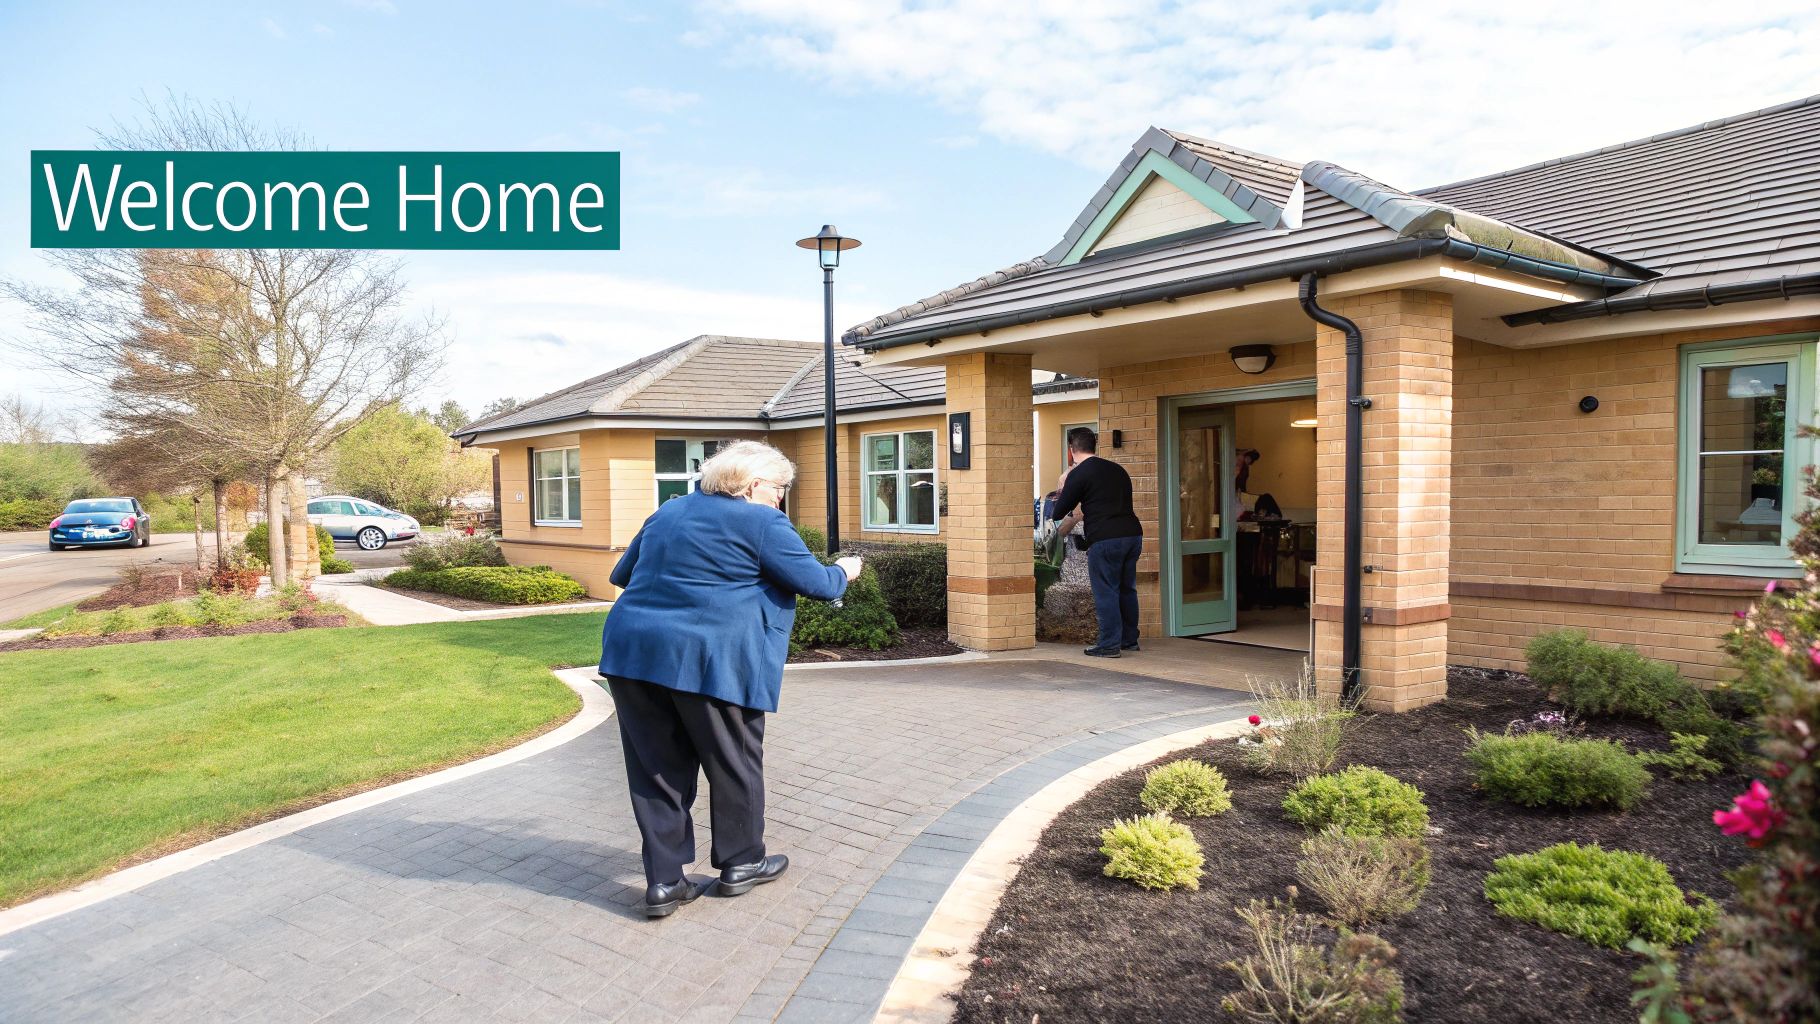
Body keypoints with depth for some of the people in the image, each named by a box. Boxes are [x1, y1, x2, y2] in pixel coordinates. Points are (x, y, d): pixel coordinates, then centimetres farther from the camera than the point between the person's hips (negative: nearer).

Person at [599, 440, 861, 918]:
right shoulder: (761, 522, -2)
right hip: (709, 661, -6)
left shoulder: (668, 511, 18)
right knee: (734, 762, 13)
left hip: (632, 652, 6)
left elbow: (621, 574, 26)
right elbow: (814, 582, -3)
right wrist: (841, 573, 18)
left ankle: (663, 881, 14)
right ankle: (741, 862, 27)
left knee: (657, 769, 12)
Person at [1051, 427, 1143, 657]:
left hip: (1105, 538, -7)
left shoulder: (1079, 474, -4)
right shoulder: (1117, 469, 19)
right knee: (1127, 589, 16)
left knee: (1105, 592, 0)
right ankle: (1130, 640, 23)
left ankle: (1109, 645, 3)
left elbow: (1058, 513, -1)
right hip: (1132, 533, 7)